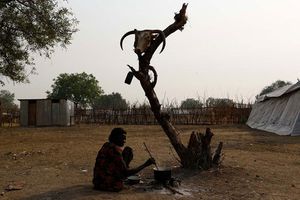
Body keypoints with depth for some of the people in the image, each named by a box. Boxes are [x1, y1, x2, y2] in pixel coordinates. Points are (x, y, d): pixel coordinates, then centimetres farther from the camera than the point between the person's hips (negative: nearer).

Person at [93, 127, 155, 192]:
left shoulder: (106, 145, 8)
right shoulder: (115, 150, -19)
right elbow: (126, 173, -21)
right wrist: (145, 165, -19)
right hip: (112, 186, -8)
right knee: (128, 151, 0)